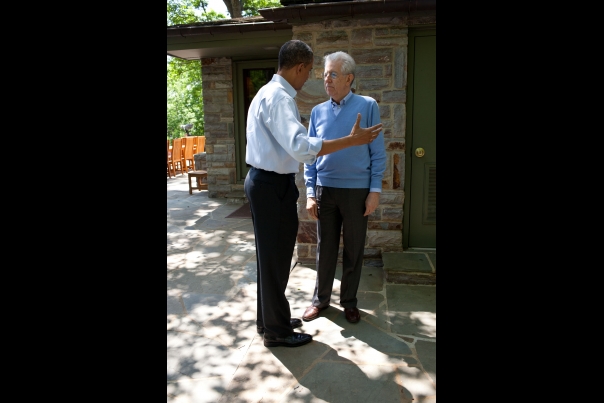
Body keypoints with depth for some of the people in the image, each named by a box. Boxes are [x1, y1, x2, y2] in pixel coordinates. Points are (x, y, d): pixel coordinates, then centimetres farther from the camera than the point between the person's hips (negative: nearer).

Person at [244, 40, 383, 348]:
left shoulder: (267, 92, 14)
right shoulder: (279, 97, -19)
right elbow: (302, 148, -32)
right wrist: (352, 140, -26)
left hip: (262, 181, 11)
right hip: (273, 186, -11)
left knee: (270, 255, 18)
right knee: (275, 258, 2)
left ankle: (269, 320, 33)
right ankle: (276, 331, 19)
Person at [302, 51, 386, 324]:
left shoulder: (368, 107, -3)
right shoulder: (318, 111, 6)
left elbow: (378, 152, -4)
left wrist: (375, 190, -8)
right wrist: (310, 193, 1)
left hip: (357, 190, -2)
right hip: (325, 190, 3)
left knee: (354, 250, 10)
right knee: (325, 248, 12)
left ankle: (349, 301, 28)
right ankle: (320, 298, 29)